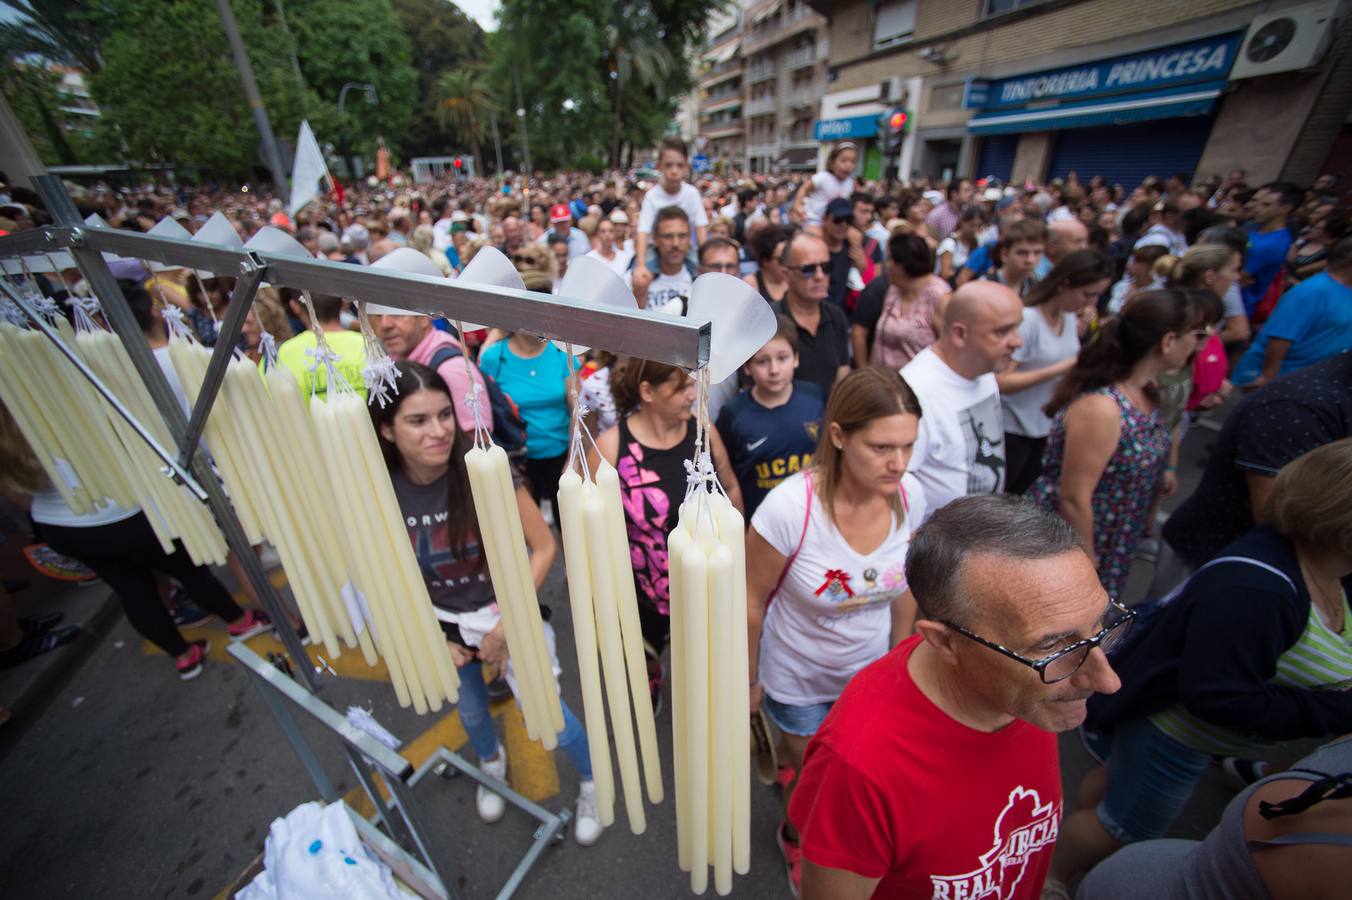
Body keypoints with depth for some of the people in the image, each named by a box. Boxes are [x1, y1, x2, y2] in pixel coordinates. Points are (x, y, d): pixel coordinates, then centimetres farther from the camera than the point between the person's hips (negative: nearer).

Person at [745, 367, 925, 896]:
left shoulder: (910, 496, -19)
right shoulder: (791, 506, -34)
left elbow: (904, 587, -2)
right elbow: (753, 599, -20)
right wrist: (748, 679, -8)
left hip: (872, 671, 4)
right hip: (798, 680, -3)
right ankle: (796, 837, 59)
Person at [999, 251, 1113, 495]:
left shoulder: (1071, 318, 5)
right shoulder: (1026, 319, -20)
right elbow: (1000, 381, -25)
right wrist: (1060, 369, -25)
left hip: (1046, 428, 8)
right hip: (1012, 430, -7)